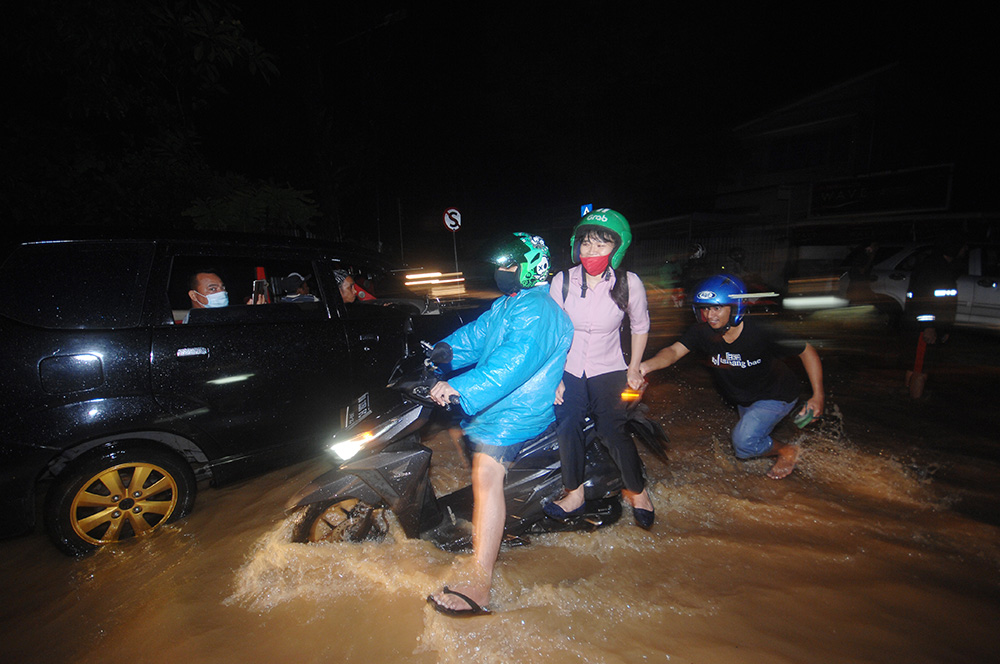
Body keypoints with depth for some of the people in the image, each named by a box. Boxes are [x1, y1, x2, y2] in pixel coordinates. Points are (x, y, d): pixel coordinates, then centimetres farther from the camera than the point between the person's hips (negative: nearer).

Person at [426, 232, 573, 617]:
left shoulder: (538, 311, -17)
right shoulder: (506, 304, 17)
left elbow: (514, 359, -32)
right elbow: (474, 336, 13)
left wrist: (461, 388, -41)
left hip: (521, 411, -11)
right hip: (490, 403, 11)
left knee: (486, 470, -29)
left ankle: (479, 587, -28)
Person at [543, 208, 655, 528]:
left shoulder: (629, 283, -11)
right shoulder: (562, 281, -9)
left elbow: (640, 327, 5)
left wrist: (634, 369, 7)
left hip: (607, 371, -1)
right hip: (568, 370, 2)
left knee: (612, 432, -7)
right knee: (567, 429, -5)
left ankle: (639, 492, 19)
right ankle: (574, 494, 17)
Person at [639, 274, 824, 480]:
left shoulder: (761, 333, -32)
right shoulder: (703, 331, -22)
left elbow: (807, 351, -19)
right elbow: (674, 351, -32)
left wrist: (818, 396, -21)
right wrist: (647, 365, -52)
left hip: (777, 396, -5)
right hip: (745, 400, 6)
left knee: (744, 441, -18)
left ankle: (787, 451, 12)